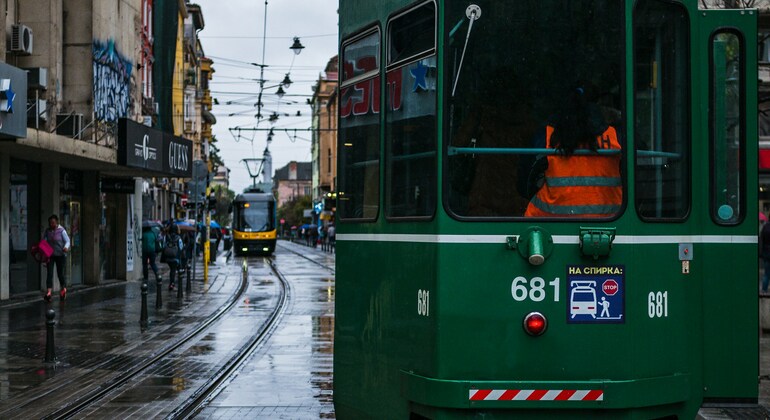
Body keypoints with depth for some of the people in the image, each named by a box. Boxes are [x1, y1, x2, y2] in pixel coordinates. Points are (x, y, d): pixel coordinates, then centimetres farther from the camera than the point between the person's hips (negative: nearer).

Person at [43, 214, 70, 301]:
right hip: (50, 255, 3)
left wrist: (66, 247, -31)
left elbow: (67, 241, -10)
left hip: (60, 255, -3)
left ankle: (64, 288, 30)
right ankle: (48, 292, -14)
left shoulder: (61, 231, -7)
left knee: (60, 273, 4)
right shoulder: (47, 231, 5)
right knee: (49, 273, -8)